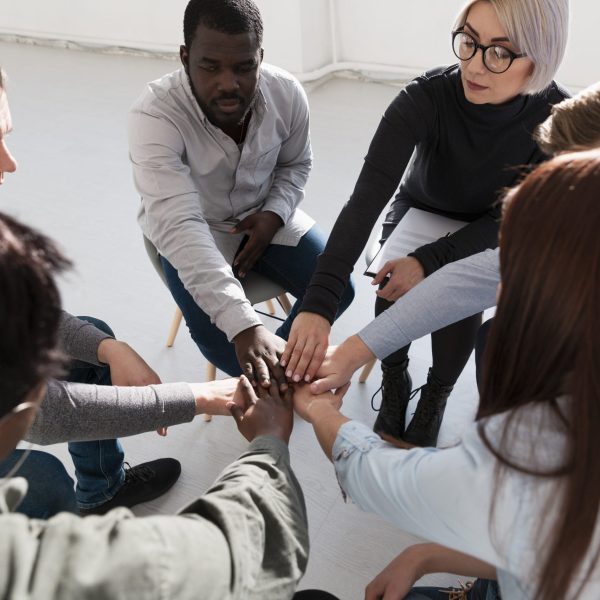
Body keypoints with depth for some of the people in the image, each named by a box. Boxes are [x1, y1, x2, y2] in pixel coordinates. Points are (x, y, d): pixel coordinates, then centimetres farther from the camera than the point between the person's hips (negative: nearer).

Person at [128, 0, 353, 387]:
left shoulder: (287, 94, -18)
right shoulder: (155, 115, -33)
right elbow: (179, 229, -45)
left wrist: (274, 214, -17)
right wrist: (244, 326, -55)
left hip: (263, 217, 4)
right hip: (192, 230, -3)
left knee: (337, 290, -9)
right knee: (221, 342, -22)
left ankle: (277, 361, 18)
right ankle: (263, 377, 14)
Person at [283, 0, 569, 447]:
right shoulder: (426, 98, -33)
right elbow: (367, 197, -43)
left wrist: (429, 261, -35)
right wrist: (318, 304, -54)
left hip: (489, 234, 0)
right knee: (394, 284, -28)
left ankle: (435, 397, 1)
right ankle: (395, 384, 3)